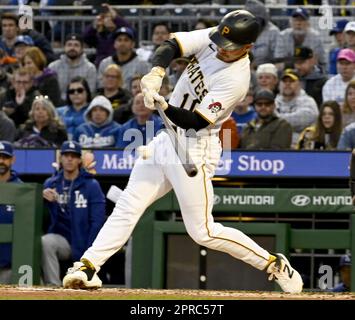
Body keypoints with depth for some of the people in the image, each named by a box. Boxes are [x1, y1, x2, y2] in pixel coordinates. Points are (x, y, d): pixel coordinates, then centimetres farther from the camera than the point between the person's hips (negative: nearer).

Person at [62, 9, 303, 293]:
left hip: (195, 148, -7)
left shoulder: (237, 80, -23)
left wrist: (164, 107, -40)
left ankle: (275, 265, 9)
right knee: (128, 205, 1)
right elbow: (172, 45, -9)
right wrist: (157, 72, -28)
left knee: (203, 232, -3)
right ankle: (88, 267, 1)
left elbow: (195, 121, -24)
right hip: (166, 138, 7)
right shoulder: (212, 38, -4)